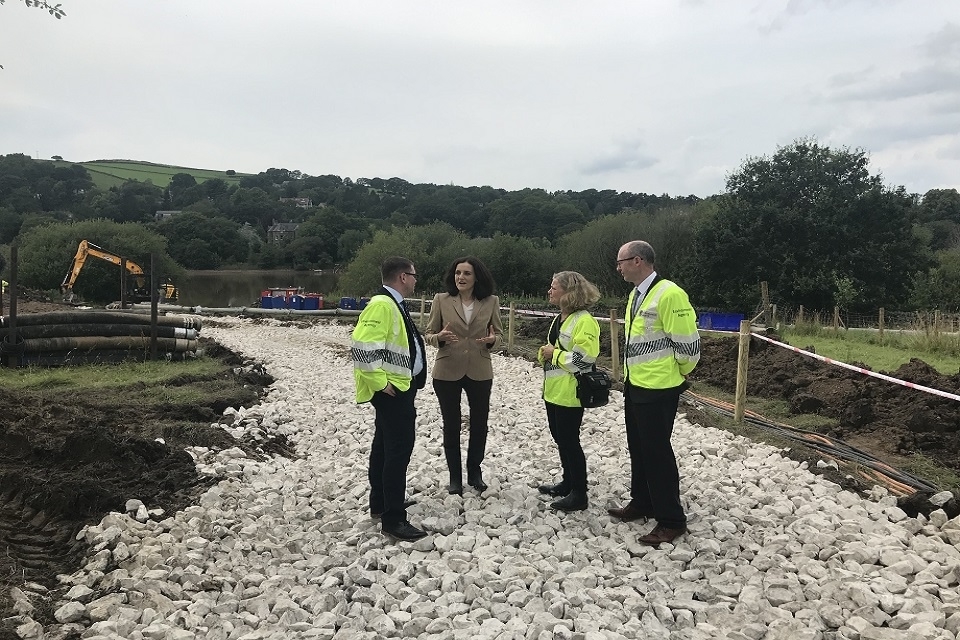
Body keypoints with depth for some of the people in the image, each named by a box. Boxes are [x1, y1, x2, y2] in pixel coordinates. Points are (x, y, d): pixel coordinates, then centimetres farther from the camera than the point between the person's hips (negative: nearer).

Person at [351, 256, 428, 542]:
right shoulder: (382, 305, -20)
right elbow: (363, 348, -28)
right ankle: (393, 519, -4)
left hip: (401, 387, 11)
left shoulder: (393, 304, 13)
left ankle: (380, 502, 32)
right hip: (391, 390, -11)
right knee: (399, 449, -9)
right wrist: (380, 383, -23)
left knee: (385, 445, 19)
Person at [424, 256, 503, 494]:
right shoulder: (441, 300, -4)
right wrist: (440, 338, -24)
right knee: (451, 426, 10)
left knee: (479, 424, 13)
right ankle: (455, 476, 26)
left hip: (480, 372, 1)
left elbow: (499, 334, 6)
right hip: (447, 372, -1)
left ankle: (474, 472, 33)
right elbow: (428, 335, -1)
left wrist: (492, 340, -18)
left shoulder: (491, 301, -2)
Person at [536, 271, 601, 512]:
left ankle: (579, 494, 10)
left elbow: (583, 359, -25)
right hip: (553, 390, 10)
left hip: (569, 393, -10)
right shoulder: (560, 319, 13)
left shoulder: (584, 321, -18)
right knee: (560, 438, 18)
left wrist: (554, 353, -16)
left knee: (569, 441, -2)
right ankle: (568, 483, 32)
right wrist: (544, 353, 2)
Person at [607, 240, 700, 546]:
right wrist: (632, 373, 18)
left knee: (657, 452, -1)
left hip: (658, 389, -9)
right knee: (638, 448, 19)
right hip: (635, 385, 9)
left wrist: (679, 373, -4)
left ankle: (671, 520, 11)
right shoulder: (636, 295, 10)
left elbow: (688, 342, -19)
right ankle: (641, 503, 34)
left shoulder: (669, 294, -21)